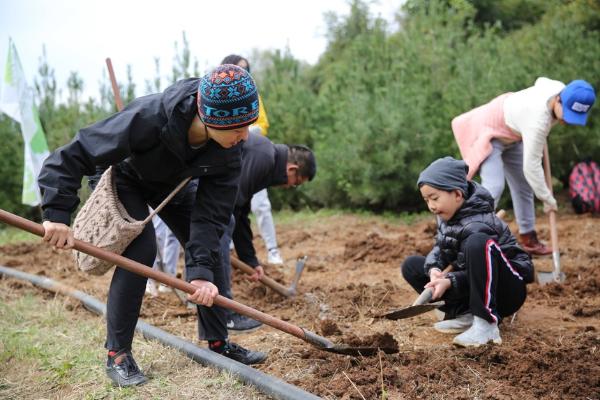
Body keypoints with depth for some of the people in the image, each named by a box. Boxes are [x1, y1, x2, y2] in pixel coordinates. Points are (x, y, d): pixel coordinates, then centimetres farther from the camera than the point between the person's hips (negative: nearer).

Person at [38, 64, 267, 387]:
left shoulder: (230, 148, -30)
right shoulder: (147, 118, -44)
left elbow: (211, 213, -27)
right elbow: (73, 154, -39)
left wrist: (202, 270, -36)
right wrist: (57, 213, -46)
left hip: (174, 183, 5)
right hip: (128, 178, -5)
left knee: (208, 249, -3)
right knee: (140, 250, -22)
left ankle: (218, 342, 9)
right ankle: (117, 354, -11)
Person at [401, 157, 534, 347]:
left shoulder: (477, 225, -25)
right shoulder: (448, 214, 1)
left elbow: (476, 267, -25)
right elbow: (440, 248, 1)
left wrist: (449, 282, -38)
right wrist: (434, 270, -20)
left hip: (507, 290, -9)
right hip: (471, 283, 9)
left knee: (478, 243, -39)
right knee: (411, 265, 2)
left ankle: (486, 324, -34)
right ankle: (464, 314, -10)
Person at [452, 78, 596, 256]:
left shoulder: (560, 89, -18)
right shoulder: (538, 121, -41)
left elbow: (540, 81, 9)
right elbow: (531, 167, -34)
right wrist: (548, 199, -23)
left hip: (512, 136, 9)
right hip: (489, 132, -9)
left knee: (524, 186, 11)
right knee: (493, 187, -25)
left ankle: (528, 239, 22)